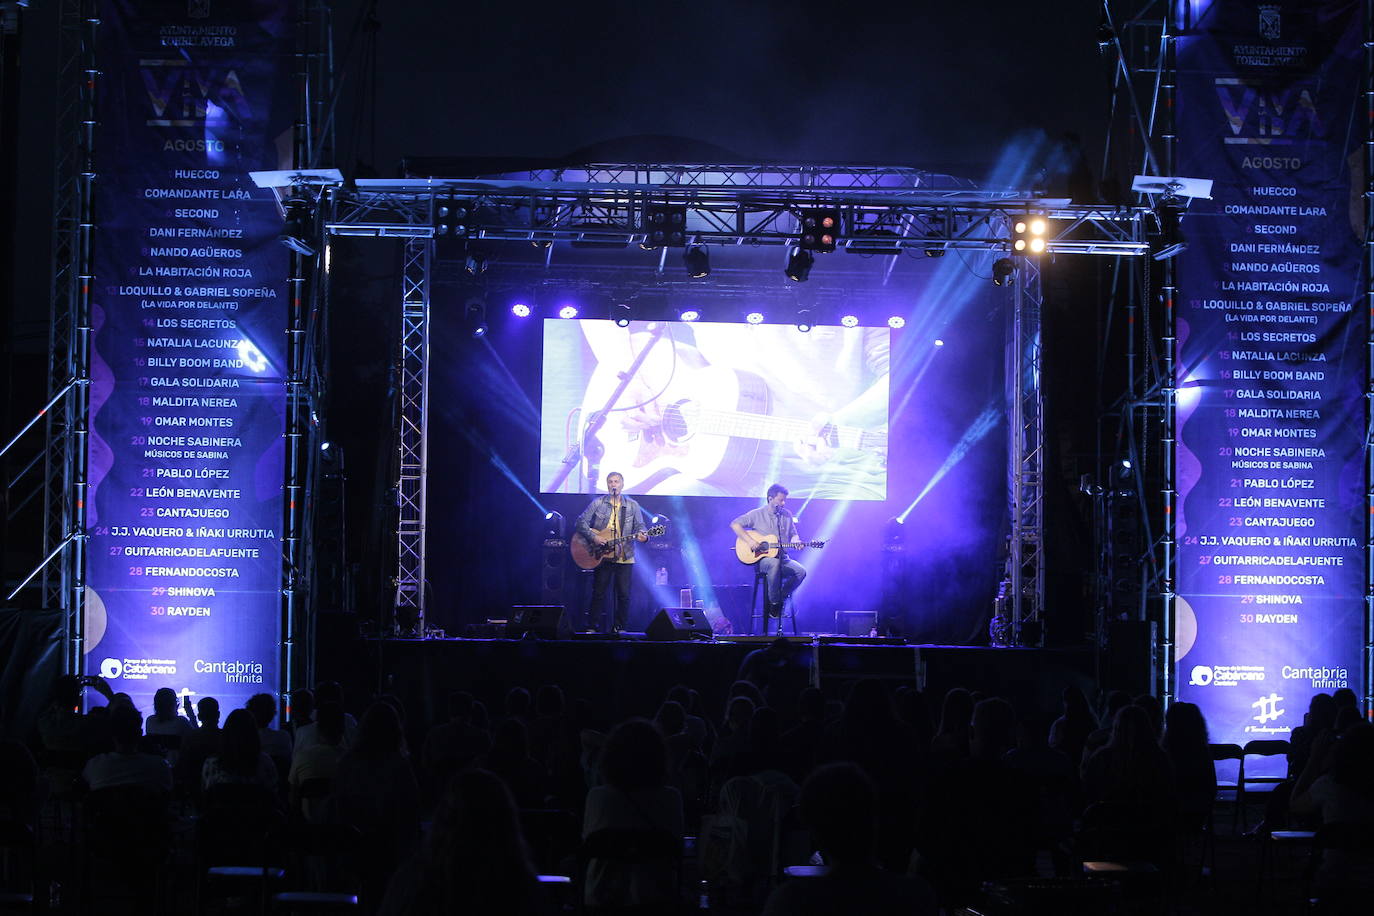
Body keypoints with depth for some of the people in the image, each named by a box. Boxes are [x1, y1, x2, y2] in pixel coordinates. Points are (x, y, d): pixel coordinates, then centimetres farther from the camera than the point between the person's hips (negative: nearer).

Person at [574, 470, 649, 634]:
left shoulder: (632, 505, 7)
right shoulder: (598, 503, 3)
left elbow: (640, 526, 2)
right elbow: (581, 522, 0)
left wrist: (642, 535, -21)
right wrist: (593, 537, -15)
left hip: (624, 557, 0)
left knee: (624, 594, -1)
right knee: (598, 593, 4)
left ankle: (619, 628, 9)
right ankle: (594, 627, 12)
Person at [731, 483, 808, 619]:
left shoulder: (787, 515, 13)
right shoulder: (758, 514, -1)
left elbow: (793, 535, 19)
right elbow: (734, 524, -4)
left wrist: (796, 541, -7)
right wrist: (749, 540, -16)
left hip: (782, 558, 5)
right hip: (761, 558, -5)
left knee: (801, 571, -21)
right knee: (774, 564, -39)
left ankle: (779, 598, -3)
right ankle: (774, 603, -23)